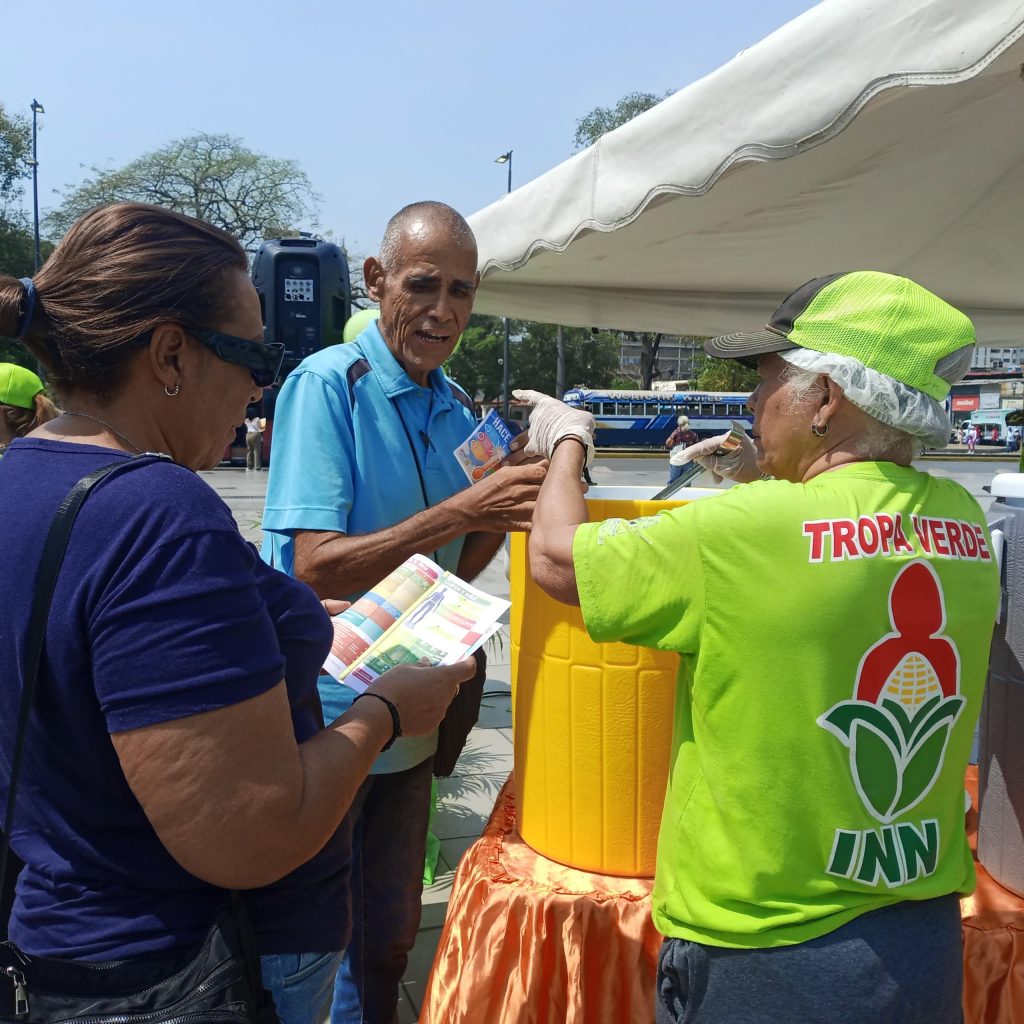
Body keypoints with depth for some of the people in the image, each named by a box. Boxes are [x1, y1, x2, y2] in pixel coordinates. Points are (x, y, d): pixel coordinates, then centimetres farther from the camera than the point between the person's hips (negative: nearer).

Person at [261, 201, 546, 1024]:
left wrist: (505, 505, -10)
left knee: (390, 936, 21)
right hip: (322, 718, -6)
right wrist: (462, 509, -29)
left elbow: (450, 572, 8)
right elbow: (316, 568, -23)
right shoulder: (327, 384, -15)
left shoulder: (457, 408, 5)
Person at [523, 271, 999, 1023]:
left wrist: (565, 444, 8)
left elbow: (555, 556, -9)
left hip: (764, 956, -5)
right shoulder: (965, 523, -4)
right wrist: (761, 480, 15)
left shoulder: (745, 532, -22)